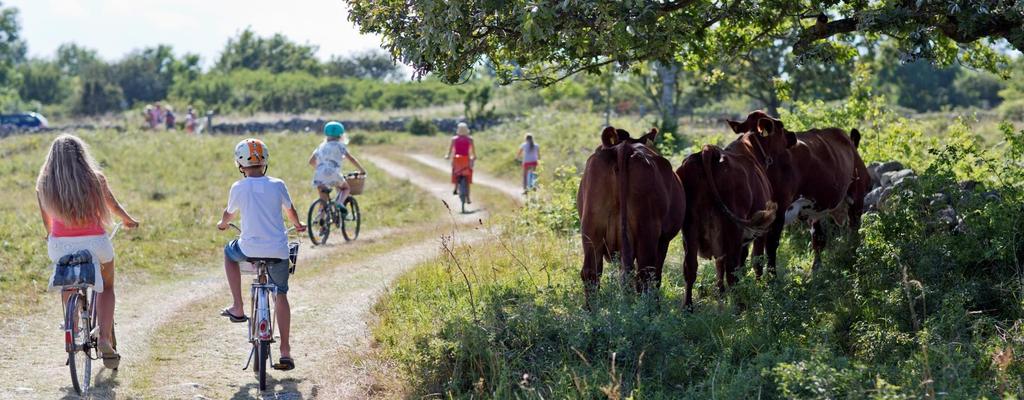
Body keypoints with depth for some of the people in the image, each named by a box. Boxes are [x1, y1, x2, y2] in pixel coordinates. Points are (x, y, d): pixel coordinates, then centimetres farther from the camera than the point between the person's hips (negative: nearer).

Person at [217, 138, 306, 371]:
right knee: (281, 295, 15)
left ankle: (237, 308, 25)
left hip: (249, 249, -1)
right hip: (278, 251, 1)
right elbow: (290, 210, 18)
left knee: (229, 253, 32)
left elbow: (229, 214, 16)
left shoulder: (238, 188, -2)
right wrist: (297, 225, 40)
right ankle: (285, 352, 10)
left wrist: (222, 225, 40)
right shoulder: (277, 185, 0)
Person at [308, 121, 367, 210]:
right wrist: (362, 170, 17)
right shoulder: (339, 145, 11)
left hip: (319, 176, 4)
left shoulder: (321, 146, 25)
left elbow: (311, 161, 27)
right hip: (332, 173, -4)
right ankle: (340, 203, -8)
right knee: (345, 188, 20)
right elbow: (351, 159, 6)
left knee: (323, 200, 14)